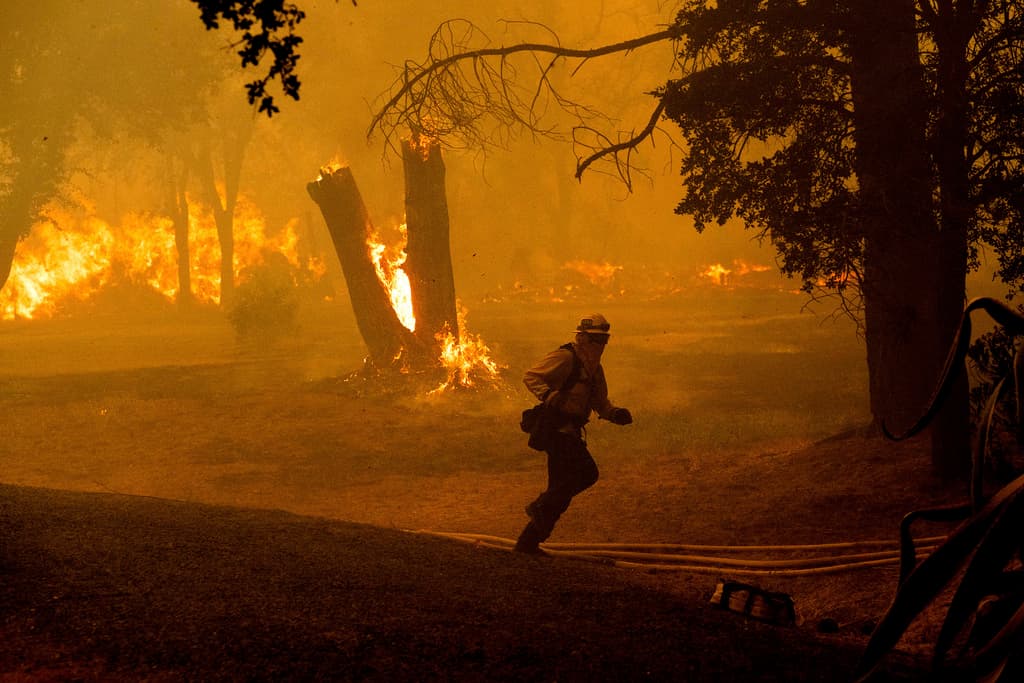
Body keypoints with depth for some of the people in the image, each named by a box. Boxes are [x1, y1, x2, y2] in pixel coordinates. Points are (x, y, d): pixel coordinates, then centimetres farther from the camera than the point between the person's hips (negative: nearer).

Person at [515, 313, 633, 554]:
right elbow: (530, 376, -16)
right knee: (587, 473, -19)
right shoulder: (565, 357, -10)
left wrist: (616, 414, 5)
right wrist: (550, 396, -33)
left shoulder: (595, 368, 19)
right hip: (556, 428, -10)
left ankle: (528, 542, 15)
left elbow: (600, 403, 27)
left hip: (570, 432, 10)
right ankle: (540, 507, -7)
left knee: (561, 488, 9)